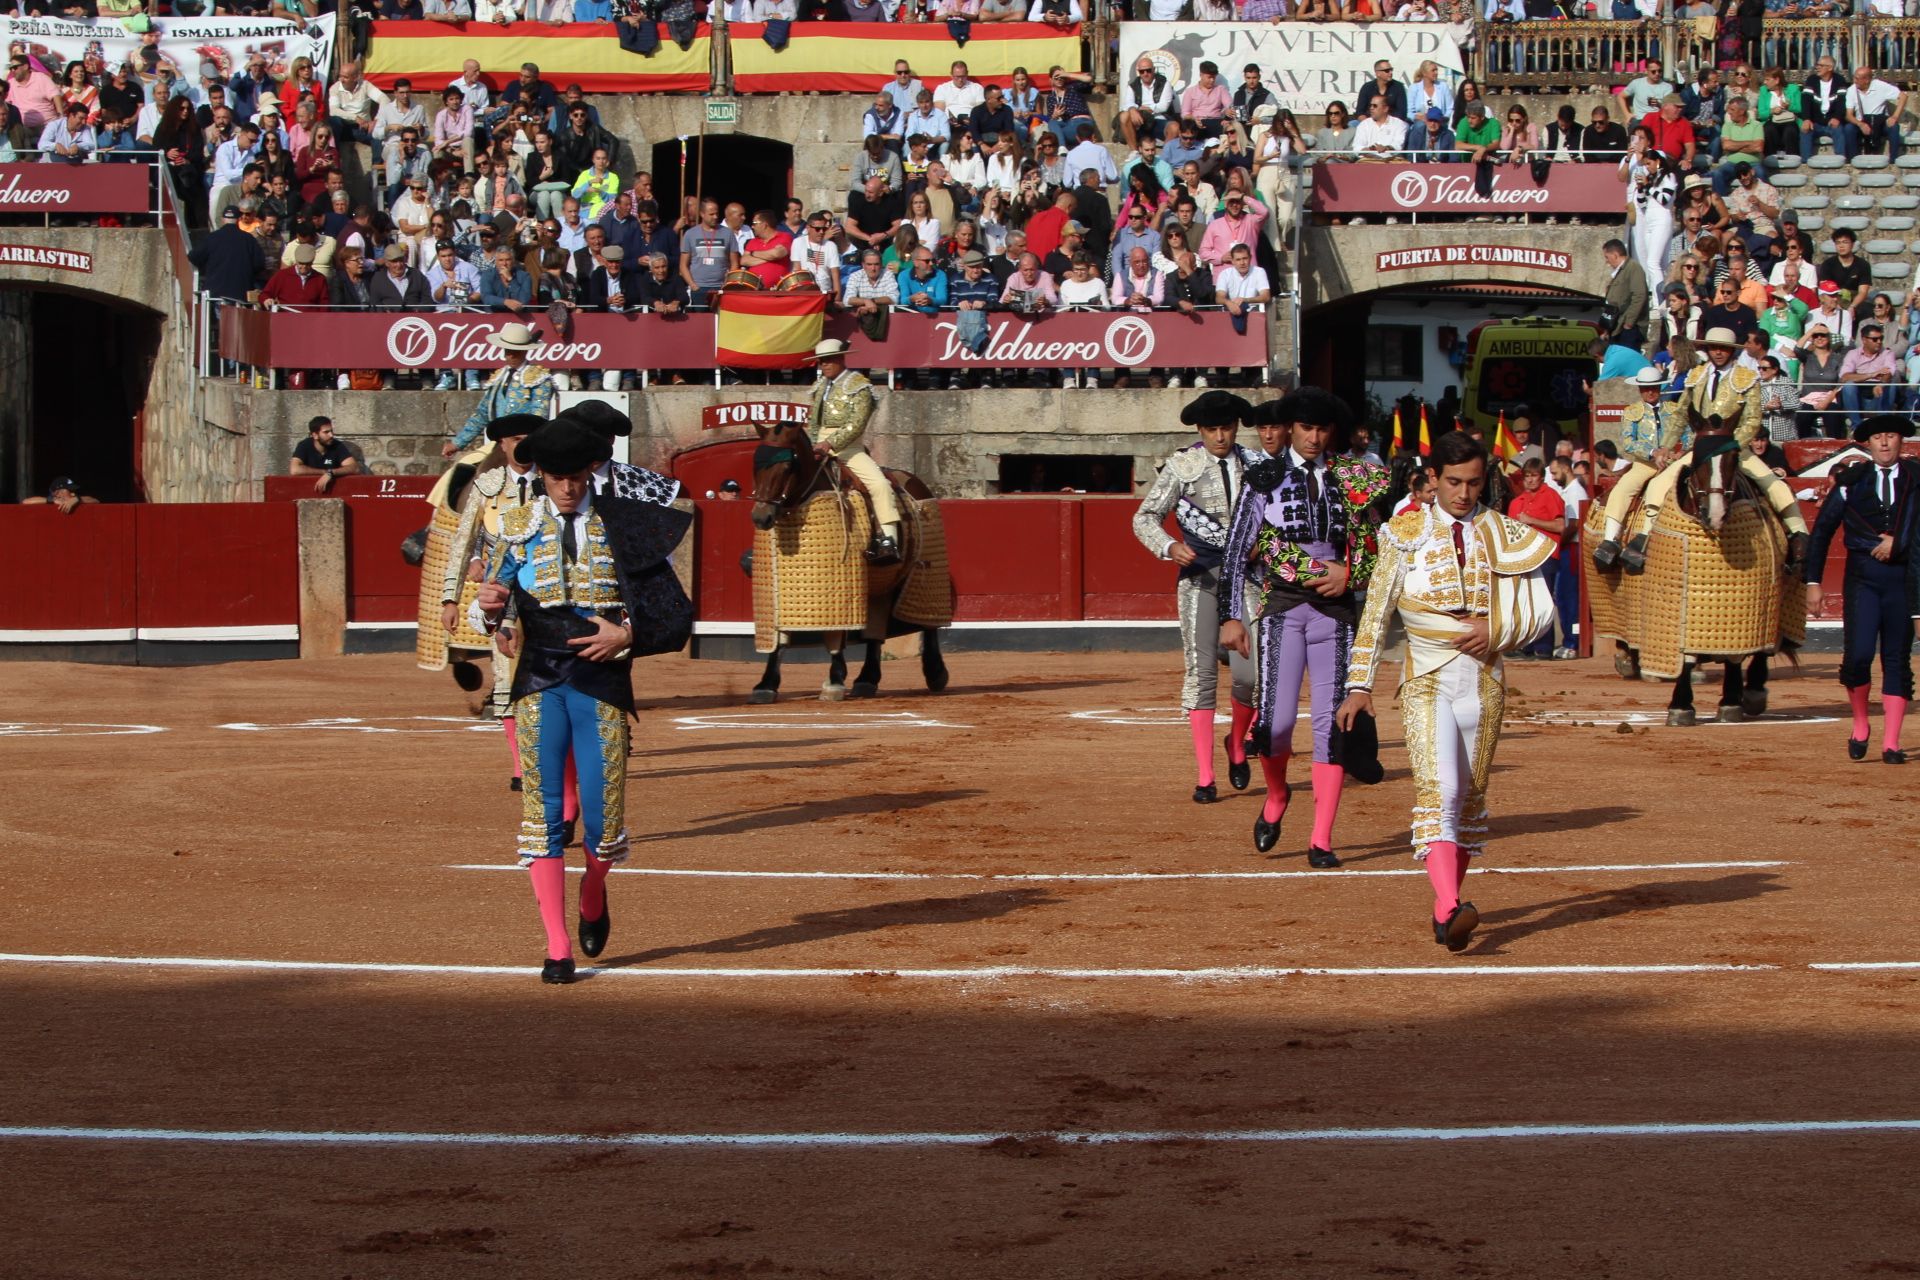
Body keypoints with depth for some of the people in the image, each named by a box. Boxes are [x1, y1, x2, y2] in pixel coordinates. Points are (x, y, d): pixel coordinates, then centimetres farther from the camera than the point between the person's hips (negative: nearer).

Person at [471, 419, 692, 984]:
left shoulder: (625, 525, 3)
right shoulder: (519, 527, 6)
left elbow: (669, 605, 4)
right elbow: (489, 611, 3)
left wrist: (627, 634, -12)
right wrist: (487, 605, -20)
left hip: (602, 680, -1)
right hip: (539, 682, 1)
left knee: (602, 813, -3)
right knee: (542, 811, -4)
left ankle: (593, 895, 32)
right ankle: (557, 947, 2)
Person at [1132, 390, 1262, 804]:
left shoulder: (1253, 466, 9)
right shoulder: (1181, 465, 2)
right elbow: (1145, 517, 1)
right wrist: (1170, 547, -17)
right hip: (1199, 574, -1)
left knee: (1249, 672, -10)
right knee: (1201, 672, -5)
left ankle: (1237, 743, 21)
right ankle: (1204, 777, 0)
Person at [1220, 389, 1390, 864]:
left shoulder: (1352, 479, 8)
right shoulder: (1265, 478, 3)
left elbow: (1374, 545, 15)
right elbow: (1238, 549, 2)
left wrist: (1348, 576, -5)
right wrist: (1232, 615, -4)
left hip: (1335, 608, 2)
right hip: (1281, 606, -1)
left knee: (1332, 719, -3)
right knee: (1276, 718, -10)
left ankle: (1321, 840, 1)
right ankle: (1276, 796, 24)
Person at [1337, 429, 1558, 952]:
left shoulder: (1505, 536, 6)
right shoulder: (1406, 533, 2)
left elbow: (1542, 611, 7)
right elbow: (1375, 613, 5)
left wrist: (1496, 631, -11)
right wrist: (1360, 685, 1)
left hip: (1484, 681, 3)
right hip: (1426, 679, -3)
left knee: (1471, 794, 8)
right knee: (1437, 788, -19)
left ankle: (1448, 905, 21)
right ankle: (1449, 909, -34)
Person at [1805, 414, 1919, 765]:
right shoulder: (1851, 481, 3)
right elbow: (1821, 531, 6)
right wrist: (1813, 582, 2)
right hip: (1861, 575, -1)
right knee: (1858, 654, -12)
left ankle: (1891, 743, 8)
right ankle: (1860, 725, 12)